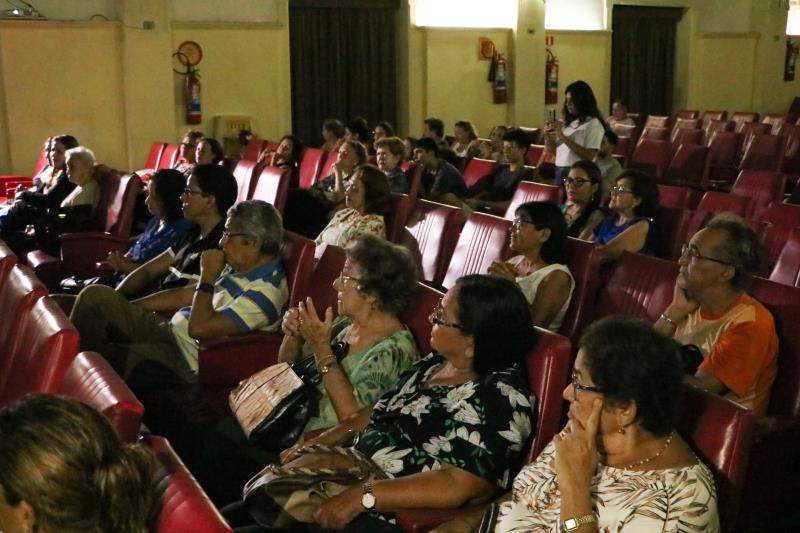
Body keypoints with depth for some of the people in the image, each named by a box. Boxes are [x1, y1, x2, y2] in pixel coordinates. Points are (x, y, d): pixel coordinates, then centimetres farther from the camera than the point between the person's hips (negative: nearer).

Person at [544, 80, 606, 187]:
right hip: (559, 172, 6)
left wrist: (562, 137, -17)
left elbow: (589, 156, -16)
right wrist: (548, 137, -2)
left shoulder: (594, 124, -6)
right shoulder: (568, 123, 14)